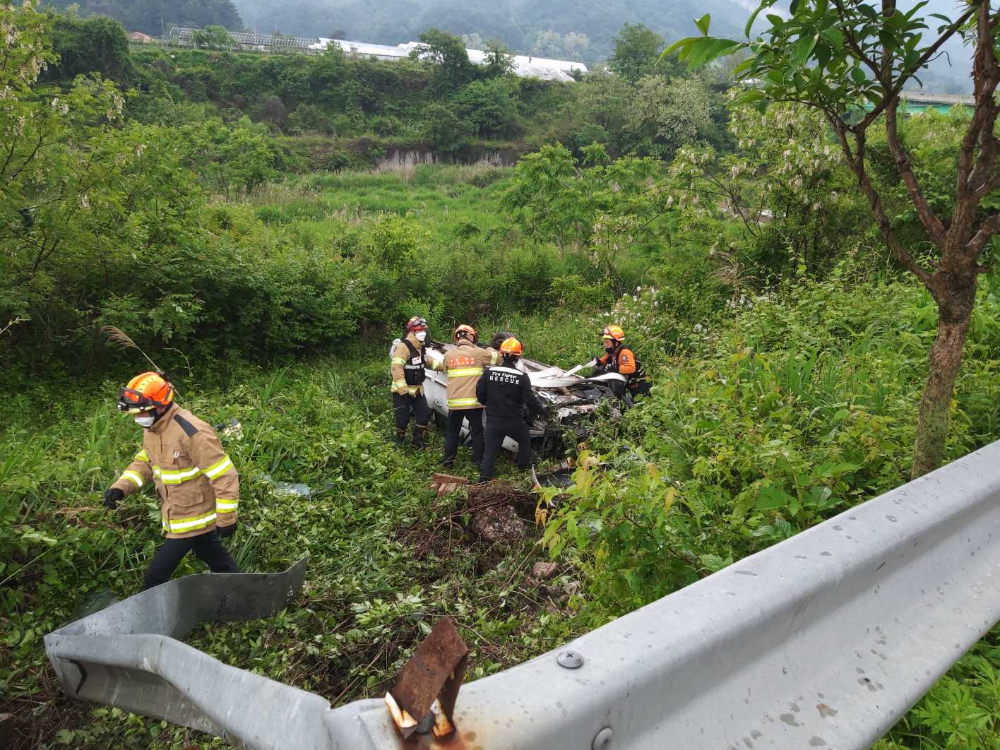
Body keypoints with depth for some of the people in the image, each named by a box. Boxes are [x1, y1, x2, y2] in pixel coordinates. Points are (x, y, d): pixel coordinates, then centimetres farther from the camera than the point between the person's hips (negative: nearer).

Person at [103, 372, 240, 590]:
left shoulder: (192, 433, -28)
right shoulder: (152, 429, 1)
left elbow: (225, 476, -24)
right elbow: (144, 463, 13)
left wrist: (226, 518, -19)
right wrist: (120, 488, -5)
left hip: (192, 520, -8)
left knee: (155, 578, -1)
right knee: (220, 564, 23)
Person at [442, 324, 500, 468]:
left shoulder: (448, 355, 2)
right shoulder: (478, 352, -5)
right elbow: (497, 358, 3)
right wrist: (489, 349, 20)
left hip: (454, 402, 2)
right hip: (474, 401, -2)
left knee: (452, 432, 15)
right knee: (477, 432, 14)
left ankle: (448, 461, 17)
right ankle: (478, 460, 16)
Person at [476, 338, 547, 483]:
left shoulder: (489, 373, -6)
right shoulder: (522, 377, -11)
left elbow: (480, 394, -2)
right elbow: (530, 400, -9)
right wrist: (541, 411, 9)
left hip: (493, 421, 1)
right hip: (514, 421, -1)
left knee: (490, 452, 6)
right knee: (525, 441, 27)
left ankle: (484, 480, 1)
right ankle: (524, 468, 37)